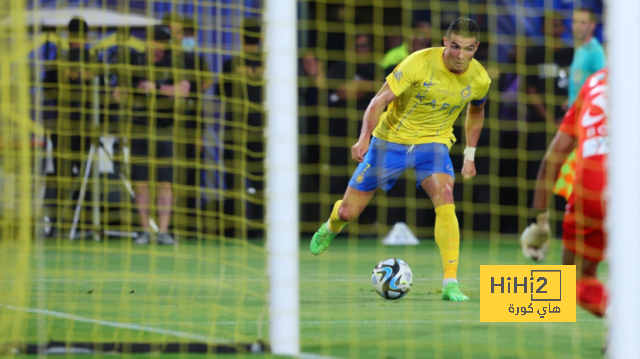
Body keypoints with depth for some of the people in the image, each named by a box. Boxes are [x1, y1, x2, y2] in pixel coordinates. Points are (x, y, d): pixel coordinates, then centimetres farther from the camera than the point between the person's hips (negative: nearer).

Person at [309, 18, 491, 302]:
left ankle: (450, 283, -27)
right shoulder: (420, 63, -22)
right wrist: (365, 137, -36)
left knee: (444, 199, -29)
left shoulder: (479, 79, -8)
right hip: (392, 139, -1)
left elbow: (476, 113, 16)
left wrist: (470, 154, 12)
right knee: (348, 212, 4)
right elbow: (380, 100, -22)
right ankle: (331, 228, 45)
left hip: (433, 143, 2)